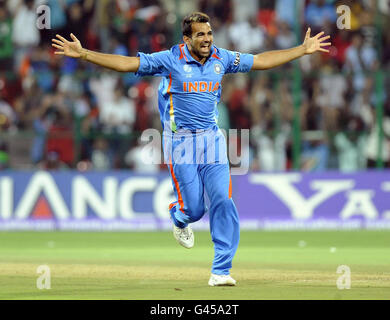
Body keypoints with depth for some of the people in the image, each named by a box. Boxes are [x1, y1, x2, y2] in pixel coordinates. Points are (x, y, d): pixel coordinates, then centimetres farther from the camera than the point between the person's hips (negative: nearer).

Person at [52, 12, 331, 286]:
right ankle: (179, 218, 37)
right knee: (193, 208, -4)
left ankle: (221, 271, -3)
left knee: (223, 203, -9)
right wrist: (82, 54, -18)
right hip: (180, 142, -3)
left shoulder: (221, 58, 6)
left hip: (212, 140, 3)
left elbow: (262, 61, 14)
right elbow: (126, 63, -10)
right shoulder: (170, 60, -6)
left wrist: (303, 50, 14)